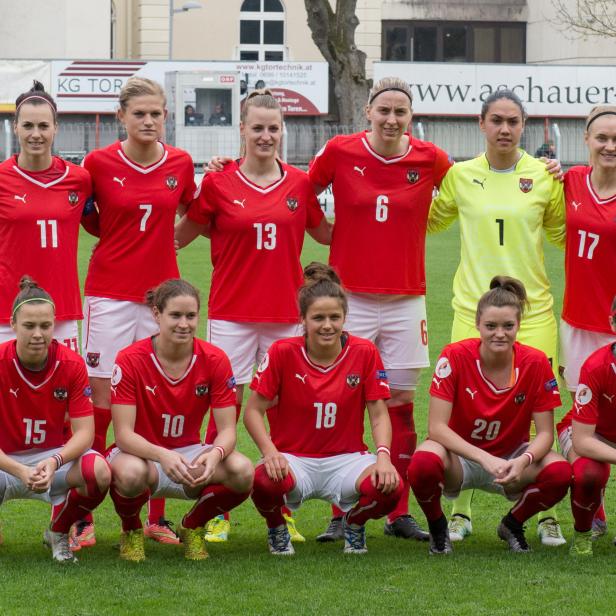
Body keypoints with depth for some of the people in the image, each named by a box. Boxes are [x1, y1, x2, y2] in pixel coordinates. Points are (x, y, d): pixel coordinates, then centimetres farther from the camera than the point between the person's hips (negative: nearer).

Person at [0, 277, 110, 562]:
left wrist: (54, 462, -33)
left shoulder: (72, 364, -11)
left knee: (99, 472, -32)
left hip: (55, 456, 2)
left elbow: (84, 431, -13)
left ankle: (58, 533, 0)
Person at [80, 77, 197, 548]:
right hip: (109, 293, -2)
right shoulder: (100, 163, -4)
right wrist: (118, 237, 3)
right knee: (100, 399, -4)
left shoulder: (180, 164, 3)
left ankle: (156, 517, 10)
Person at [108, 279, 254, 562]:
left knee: (243, 472, -28)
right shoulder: (130, 360, -16)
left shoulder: (215, 360, -9)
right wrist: (162, 455, -40)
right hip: (141, 452, -3)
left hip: (190, 453, 3)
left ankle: (193, 526, 4)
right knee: (132, 472, -40)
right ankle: (131, 531, -3)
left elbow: (227, 429, -10)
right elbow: (124, 434, -20)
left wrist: (215, 453, -35)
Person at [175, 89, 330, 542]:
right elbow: (182, 234, 7)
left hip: (285, 313, 2)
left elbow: (326, 233, 17)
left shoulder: (299, 184, 5)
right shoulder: (218, 184, -1)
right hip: (232, 313, -2)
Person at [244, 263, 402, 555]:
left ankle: (354, 524, 8)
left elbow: (379, 415, -1)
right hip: (293, 458, -1)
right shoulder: (282, 352, -7)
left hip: (346, 459, 1)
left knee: (388, 486, -31)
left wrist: (383, 457, -21)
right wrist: (270, 452, -23)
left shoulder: (365, 353, -3)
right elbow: (253, 411, -5)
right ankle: (277, 528, 2)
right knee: (265, 481, -38)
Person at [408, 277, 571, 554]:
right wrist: (485, 459, -33)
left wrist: (523, 461, -31)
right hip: (460, 457, -2)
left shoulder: (535, 363, -13)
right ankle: (438, 529, -1)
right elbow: (436, 426, -21)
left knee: (560, 472, -29)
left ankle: (512, 525, 5)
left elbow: (545, 432, -9)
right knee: (424, 463, -37)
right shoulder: (455, 356, -18)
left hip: (510, 461, 2)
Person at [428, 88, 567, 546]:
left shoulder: (544, 176, 2)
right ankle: (461, 512, 16)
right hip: (472, 309, 1)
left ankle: (548, 514, 8)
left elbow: (562, 234, 14)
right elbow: (430, 220, 22)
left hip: (533, 310, -1)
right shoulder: (461, 175, 5)